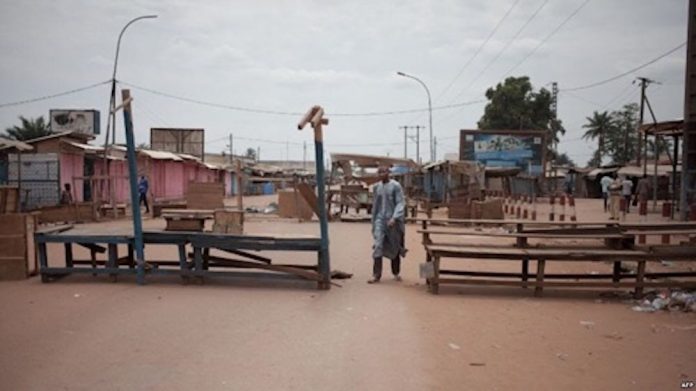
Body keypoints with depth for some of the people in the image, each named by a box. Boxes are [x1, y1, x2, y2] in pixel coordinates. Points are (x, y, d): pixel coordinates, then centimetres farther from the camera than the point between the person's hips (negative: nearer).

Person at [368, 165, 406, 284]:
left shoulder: (395, 186, -6)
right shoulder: (376, 187, 8)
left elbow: (400, 203, -11)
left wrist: (394, 218, -24)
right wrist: (373, 222, 17)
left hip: (393, 221, -3)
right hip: (380, 220, 3)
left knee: (394, 247, 9)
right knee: (378, 246, -10)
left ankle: (396, 273, 26)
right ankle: (376, 275, -10)